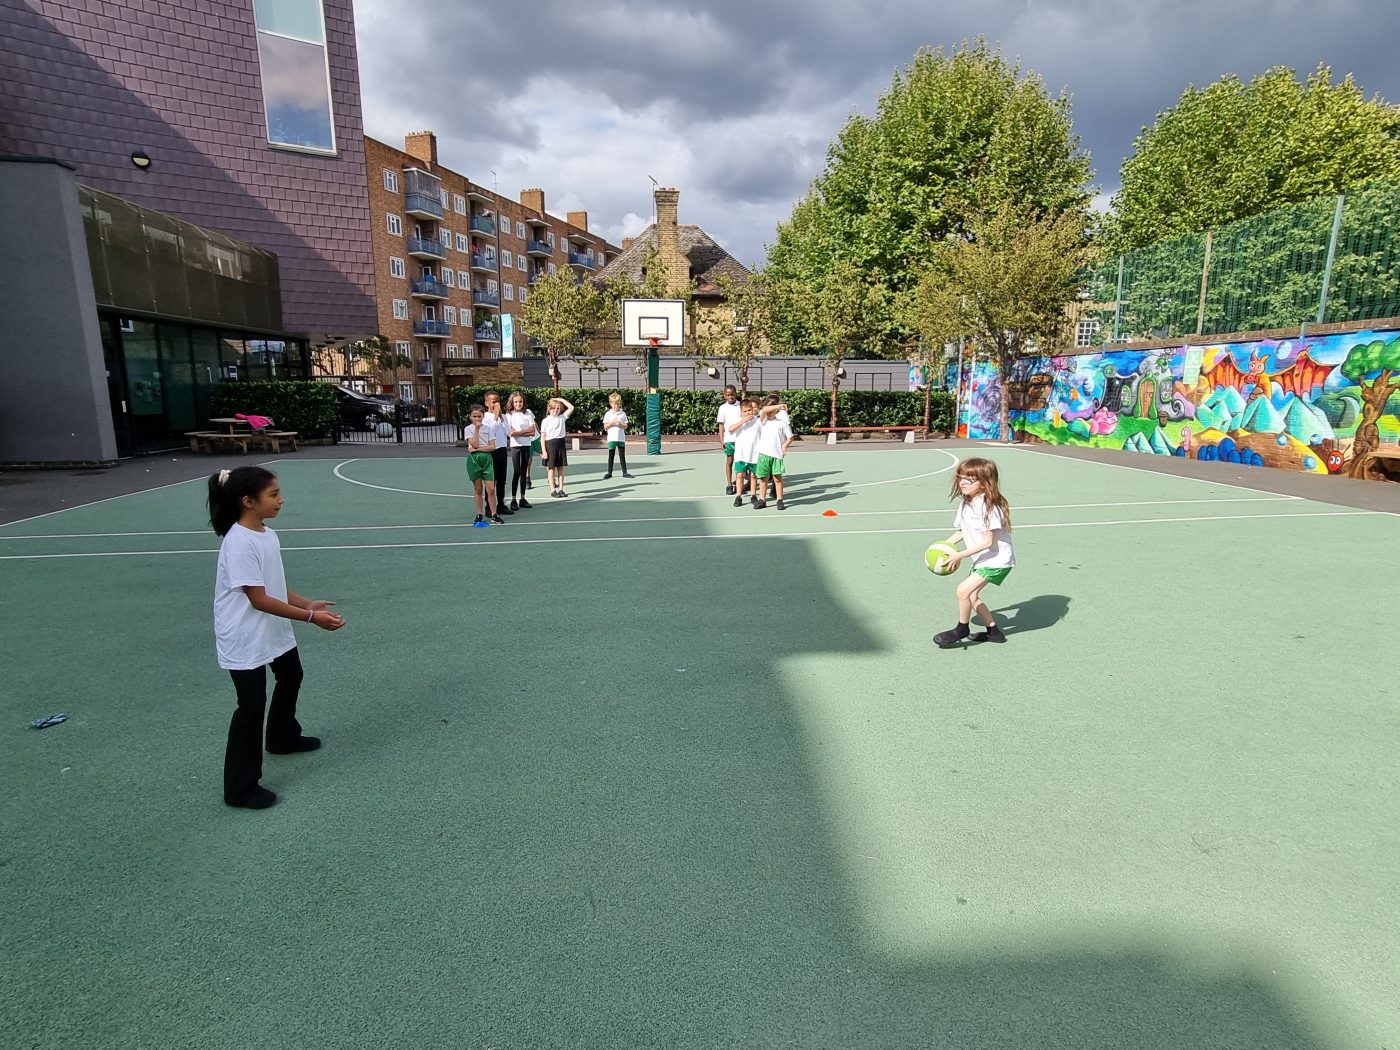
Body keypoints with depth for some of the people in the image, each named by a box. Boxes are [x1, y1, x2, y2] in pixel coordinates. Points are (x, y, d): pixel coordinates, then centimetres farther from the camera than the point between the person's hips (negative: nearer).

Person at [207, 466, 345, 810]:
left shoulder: (267, 535, 1)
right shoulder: (239, 543, -27)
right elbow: (259, 600, -28)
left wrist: (308, 604, -5)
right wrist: (310, 617, -27)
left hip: (274, 631, 10)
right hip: (245, 641, -10)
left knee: (291, 678, 27)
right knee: (252, 706, -2)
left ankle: (284, 738, 53)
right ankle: (241, 788, 12)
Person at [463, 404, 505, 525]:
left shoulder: (488, 428, 6)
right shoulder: (469, 429, 2)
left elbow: (493, 447, -3)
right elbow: (474, 444, -13)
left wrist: (478, 449, -13)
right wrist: (477, 429, -12)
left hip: (487, 458, 1)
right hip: (474, 459, -1)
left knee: (491, 489, -6)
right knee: (478, 489, 5)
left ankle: (494, 515, -2)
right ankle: (479, 515, 12)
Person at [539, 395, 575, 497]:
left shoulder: (562, 417, 7)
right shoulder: (546, 421, -2)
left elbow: (571, 408, -1)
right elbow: (543, 437, -4)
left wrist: (561, 399, 0)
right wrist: (544, 451, -9)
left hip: (561, 443, 3)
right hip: (550, 444, -3)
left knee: (561, 468, 6)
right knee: (551, 468, 2)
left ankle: (561, 489, 12)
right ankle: (552, 490, 7)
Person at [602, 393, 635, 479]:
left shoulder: (623, 414, 6)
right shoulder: (608, 414, 2)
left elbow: (625, 426, 5)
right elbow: (605, 427, -2)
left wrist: (620, 424, -15)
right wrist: (612, 422, -15)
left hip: (621, 438, 1)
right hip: (611, 438, -1)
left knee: (622, 456, 4)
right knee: (611, 456, 5)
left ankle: (624, 472, 7)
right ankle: (609, 473, 11)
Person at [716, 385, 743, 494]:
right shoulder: (723, 408, 3)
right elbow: (721, 424, 5)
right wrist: (721, 439, -1)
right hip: (729, 439, 0)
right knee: (729, 461, 6)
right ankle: (729, 484, 11)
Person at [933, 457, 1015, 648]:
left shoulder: (988, 506, -23)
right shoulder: (965, 503, 4)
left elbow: (987, 541, -25)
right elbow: (962, 531, 16)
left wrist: (960, 555, -24)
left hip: (997, 560, -10)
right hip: (981, 560, 10)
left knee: (964, 590, -17)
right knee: (972, 596, 14)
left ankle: (961, 630, 4)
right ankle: (993, 631, 30)